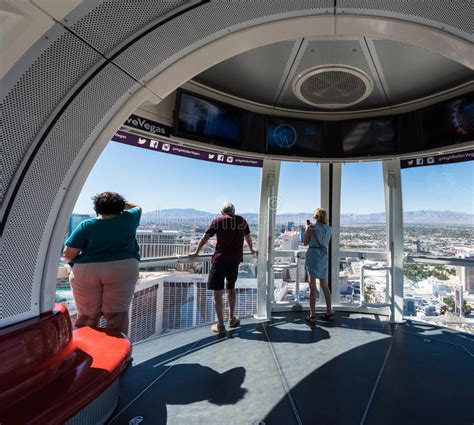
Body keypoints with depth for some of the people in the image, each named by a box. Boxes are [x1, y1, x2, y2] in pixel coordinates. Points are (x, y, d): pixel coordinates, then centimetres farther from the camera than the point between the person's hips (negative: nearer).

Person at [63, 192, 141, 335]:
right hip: (121, 270, 0)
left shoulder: (86, 225, 1)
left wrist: (79, 261, 19)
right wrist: (120, 202, 35)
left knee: (87, 315, 13)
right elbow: (137, 208, 27)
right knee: (116, 314, 5)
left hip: (86, 271, 1)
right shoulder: (128, 220, 5)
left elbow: (68, 254, 0)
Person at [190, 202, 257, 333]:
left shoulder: (218, 221, 1)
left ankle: (220, 325, 11)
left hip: (220, 259, -4)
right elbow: (248, 237, 24)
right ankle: (232, 319, 32)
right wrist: (252, 250, 41)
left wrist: (196, 252, 15)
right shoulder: (242, 221, 11)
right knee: (231, 288, 22)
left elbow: (205, 237, 3)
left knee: (218, 292, 5)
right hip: (235, 259, 4)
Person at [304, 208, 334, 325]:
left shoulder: (312, 227, -8)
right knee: (325, 286, 17)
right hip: (324, 257, 5)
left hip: (313, 256, -5)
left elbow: (305, 243, -1)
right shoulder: (329, 229, 6)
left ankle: (312, 316, 4)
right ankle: (329, 313, 27)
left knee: (312, 287, 0)